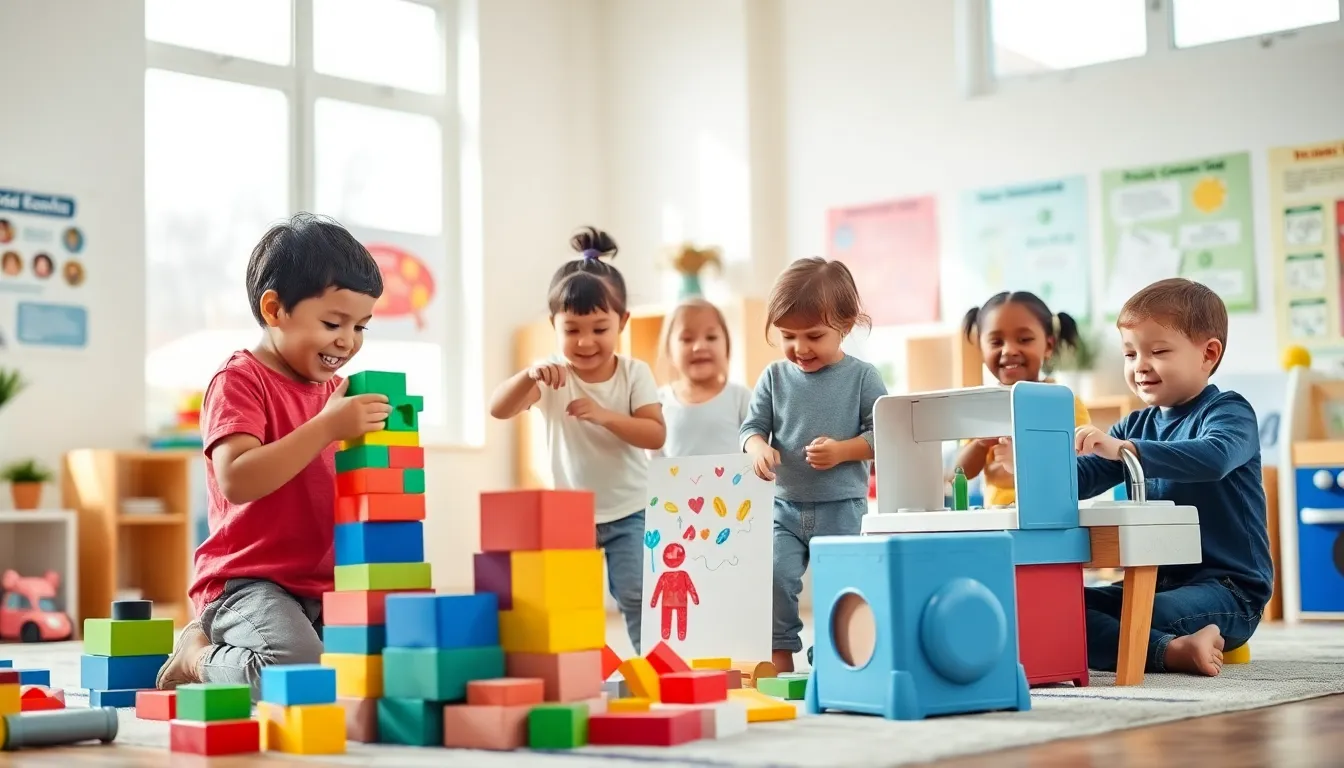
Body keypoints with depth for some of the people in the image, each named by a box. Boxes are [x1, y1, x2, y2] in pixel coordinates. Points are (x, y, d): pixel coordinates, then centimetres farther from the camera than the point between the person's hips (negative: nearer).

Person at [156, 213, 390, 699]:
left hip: (322, 585, 8)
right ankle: (198, 655, 1)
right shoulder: (240, 380, -7)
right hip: (248, 581, -8)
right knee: (301, 676, -33)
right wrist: (326, 428, -27)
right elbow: (236, 480, -23)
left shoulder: (334, 390, 16)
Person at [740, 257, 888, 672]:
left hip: (843, 508, -2)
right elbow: (752, 426, 6)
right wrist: (758, 447, -16)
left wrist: (842, 450, -19)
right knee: (773, 578, -10)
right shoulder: (774, 377, 4)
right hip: (785, 505, 2)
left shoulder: (862, 376, -3)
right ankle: (780, 660, 1)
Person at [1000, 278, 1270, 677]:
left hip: (1226, 589, -8)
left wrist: (1124, 449, -39)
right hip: (1153, 582, 8)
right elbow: (1081, 478, 7)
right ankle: (1170, 650, -28)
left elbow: (1213, 457, -29)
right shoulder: (1136, 426, 16)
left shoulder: (1229, 412, -6)